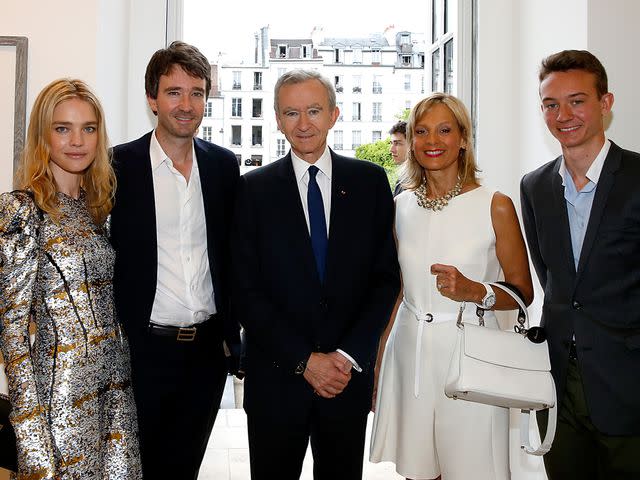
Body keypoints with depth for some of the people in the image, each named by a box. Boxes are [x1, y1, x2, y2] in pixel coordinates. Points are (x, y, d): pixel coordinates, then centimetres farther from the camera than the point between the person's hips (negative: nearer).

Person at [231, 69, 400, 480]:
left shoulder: (370, 181, 2)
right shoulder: (254, 188, -1)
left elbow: (386, 276, 0)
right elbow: (246, 291, -5)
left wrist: (350, 355, -9)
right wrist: (304, 360, -11)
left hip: (349, 372, 1)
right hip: (277, 375, -1)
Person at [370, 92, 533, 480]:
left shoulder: (496, 206, -7)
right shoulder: (402, 205, 5)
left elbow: (523, 291, -1)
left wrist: (474, 291, -22)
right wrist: (378, 368, 13)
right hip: (409, 350, 4)